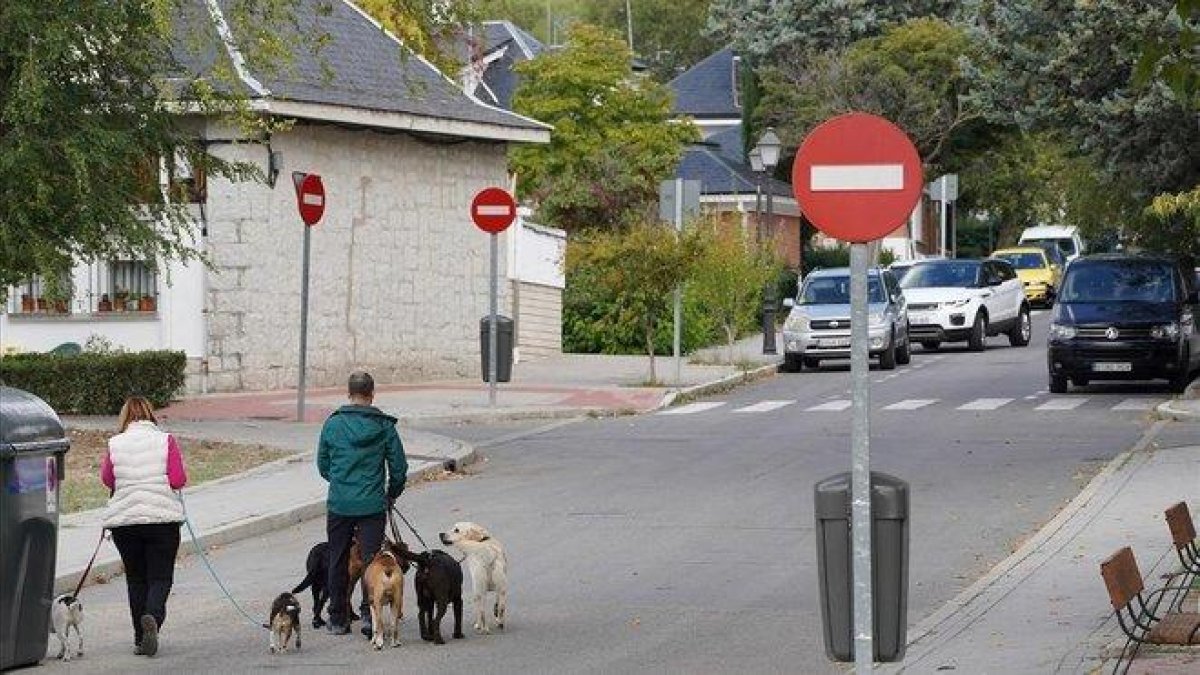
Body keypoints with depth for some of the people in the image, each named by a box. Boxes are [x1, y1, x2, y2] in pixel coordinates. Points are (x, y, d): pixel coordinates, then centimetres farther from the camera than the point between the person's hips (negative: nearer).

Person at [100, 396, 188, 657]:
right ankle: (152, 617, -25)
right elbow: (178, 480, -7)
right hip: (162, 518, -2)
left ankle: (141, 639, 13)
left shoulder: (115, 445, -1)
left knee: (136, 579, 13)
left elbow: (107, 481, 9)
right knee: (160, 577, 3)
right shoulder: (165, 440, -5)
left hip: (124, 520, 2)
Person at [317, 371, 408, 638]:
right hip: (373, 506, -1)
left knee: (338, 562, 12)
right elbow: (399, 466, 0)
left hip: (339, 505, 1)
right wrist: (391, 495, 18)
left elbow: (322, 465, 8)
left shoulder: (332, 424, -1)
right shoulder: (384, 426, -4)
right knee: (371, 559, 1)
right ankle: (369, 613, -14)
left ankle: (338, 619, 17)